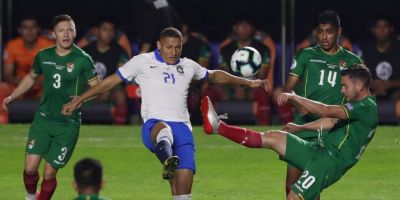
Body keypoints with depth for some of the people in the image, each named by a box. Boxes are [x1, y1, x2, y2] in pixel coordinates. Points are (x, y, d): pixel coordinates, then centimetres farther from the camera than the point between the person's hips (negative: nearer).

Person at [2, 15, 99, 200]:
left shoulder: (83, 59, -9)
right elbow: (31, 77, 22)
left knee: (49, 173, -3)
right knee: (30, 167, -8)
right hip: (44, 117, 3)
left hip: (68, 124, -3)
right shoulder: (43, 56, 3)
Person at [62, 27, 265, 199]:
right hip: (153, 125, -4)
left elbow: (215, 75, 36)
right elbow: (111, 81, 10)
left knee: (184, 182, -9)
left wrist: (247, 82, 39)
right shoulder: (143, 62, 6)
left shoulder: (188, 66, 18)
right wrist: (78, 100, 8)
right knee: (163, 129, -43)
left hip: (182, 127, 4)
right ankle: (168, 162, -74)